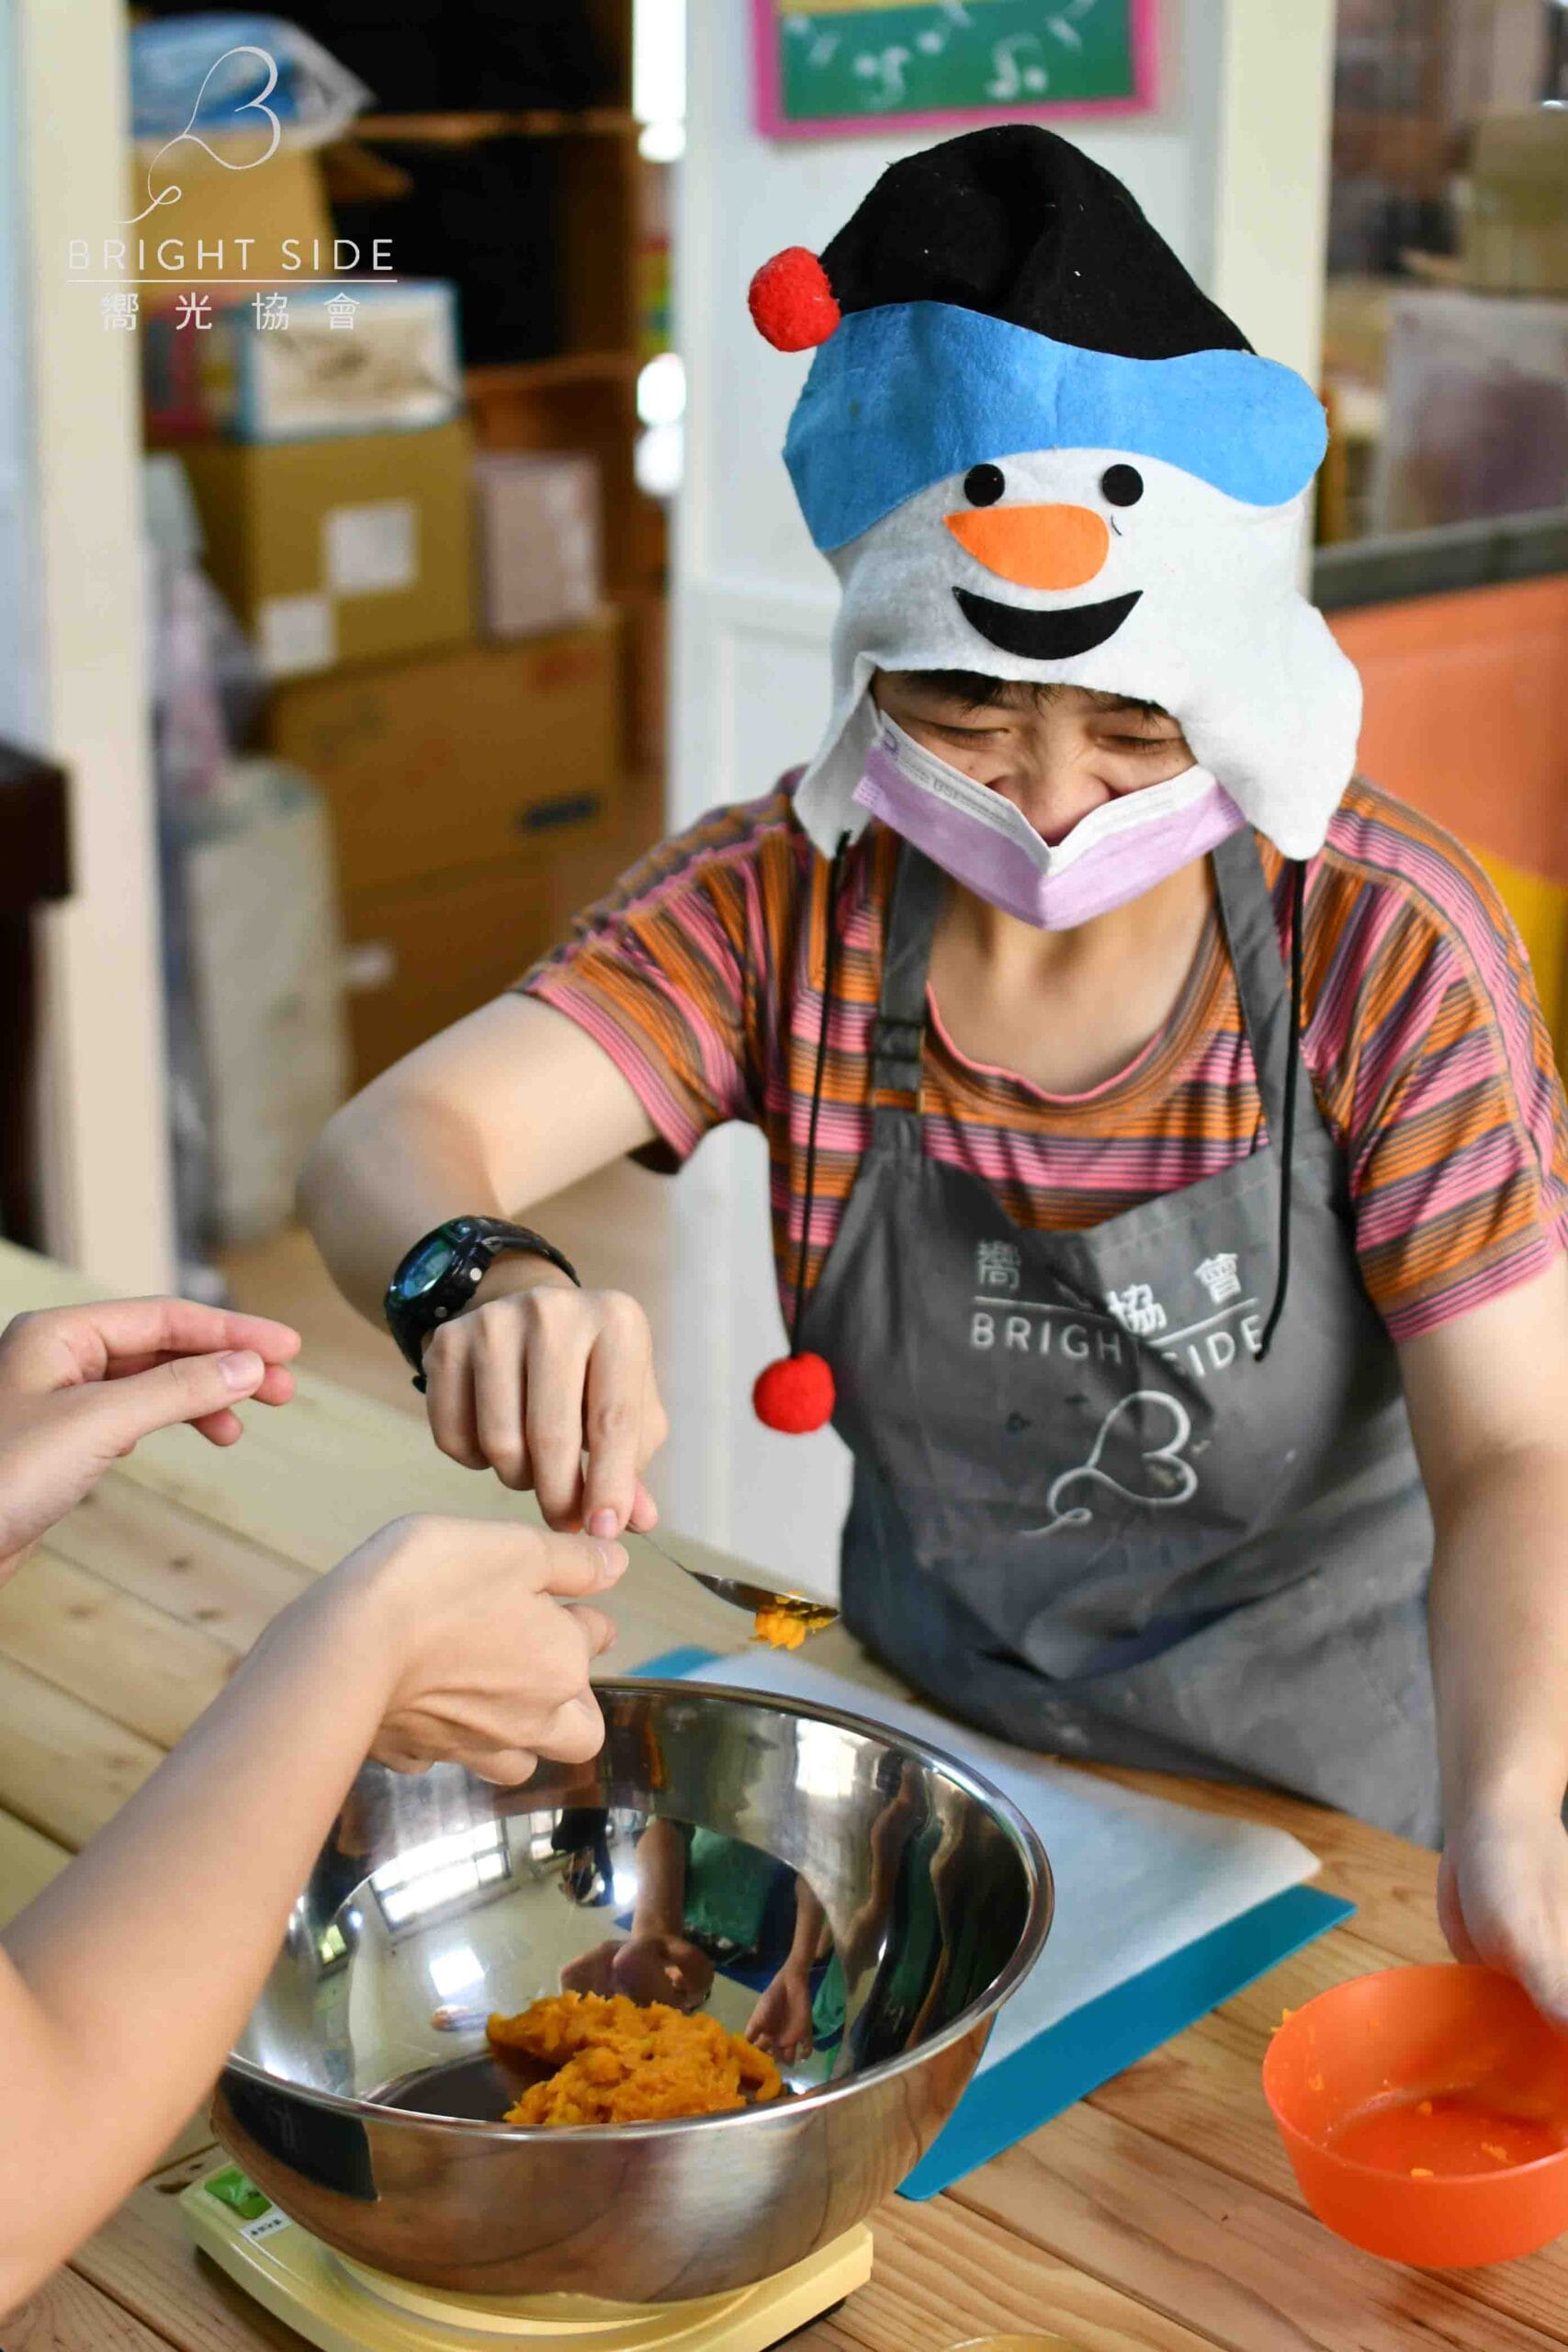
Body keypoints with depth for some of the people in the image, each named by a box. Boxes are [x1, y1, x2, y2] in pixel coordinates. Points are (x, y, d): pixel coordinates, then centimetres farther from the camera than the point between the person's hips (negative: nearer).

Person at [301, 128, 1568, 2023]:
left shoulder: (1383, 943, -17)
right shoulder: (787, 897, -11)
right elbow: (396, 1143, -21)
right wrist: (479, 1282, -46)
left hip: (1325, 1796, -2)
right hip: (931, 1716, 2)